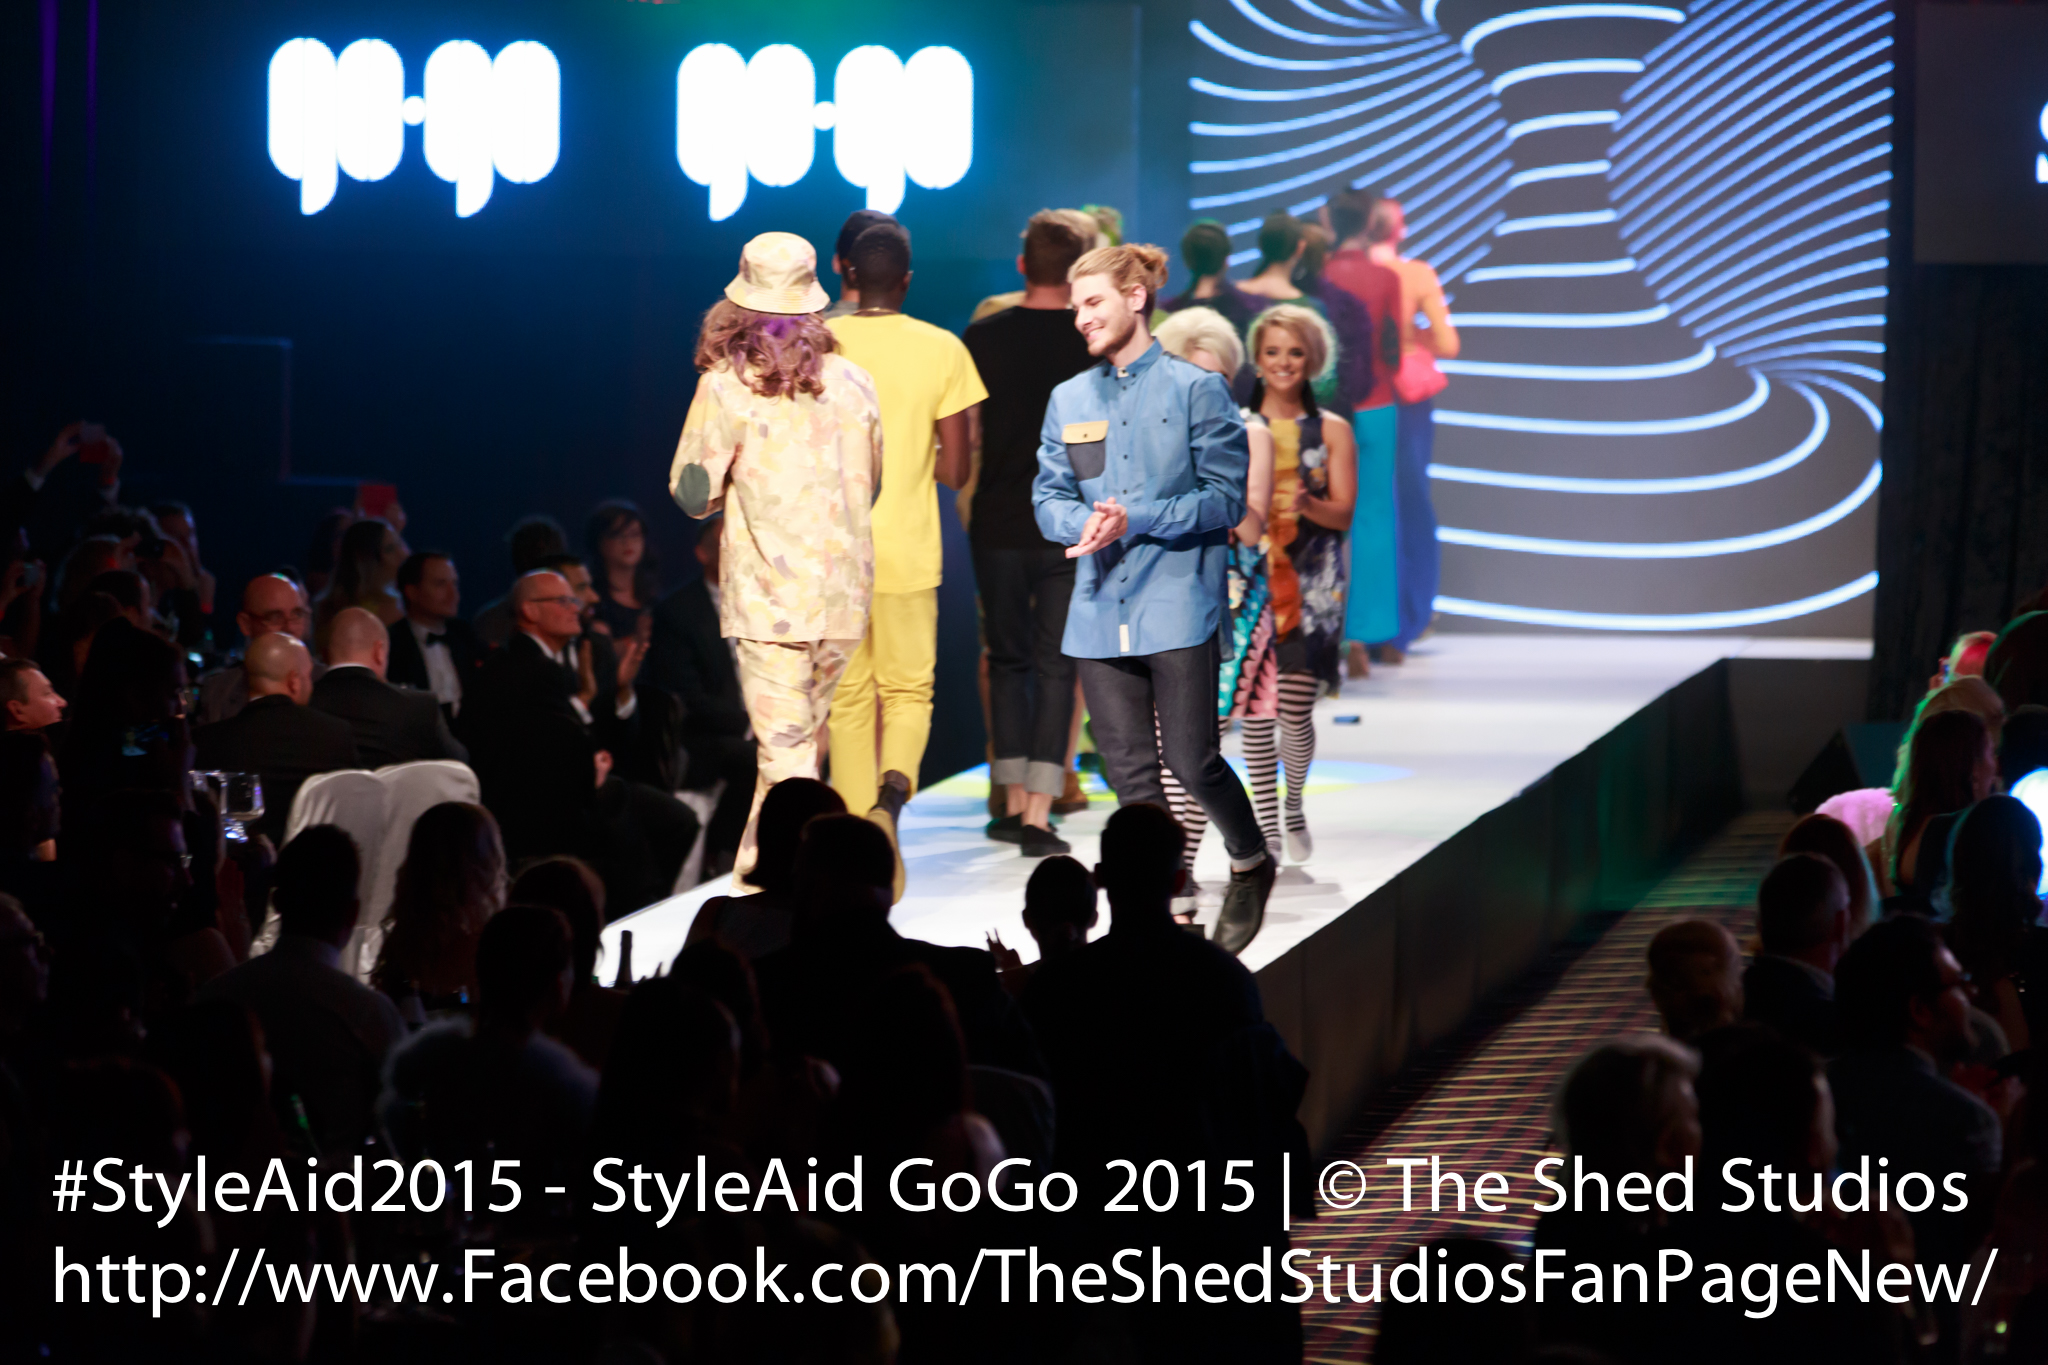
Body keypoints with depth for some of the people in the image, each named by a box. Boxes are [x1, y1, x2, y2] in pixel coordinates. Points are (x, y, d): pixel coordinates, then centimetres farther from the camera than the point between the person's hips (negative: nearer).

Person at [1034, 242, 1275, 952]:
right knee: (1129, 771, 3)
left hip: (1177, 604, -5)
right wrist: (1084, 523, -12)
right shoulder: (1070, 400, 13)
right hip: (1100, 607, 5)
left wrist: (1135, 520, -16)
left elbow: (1225, 498, -6)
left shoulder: (1196, 390, -1)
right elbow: (1048, 497, 11)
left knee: (1191, 759, -7)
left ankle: (1251, 864, 20)